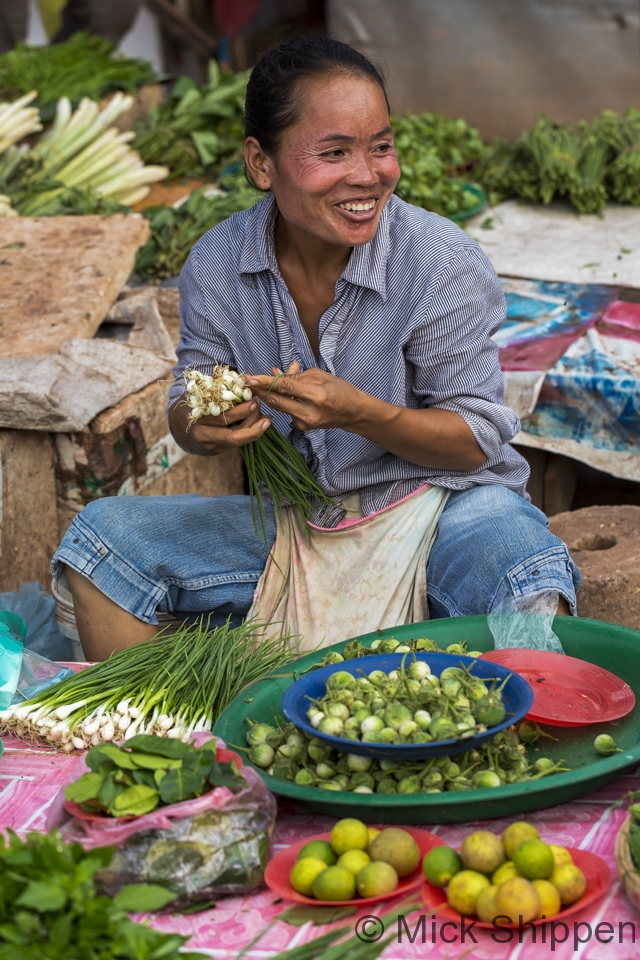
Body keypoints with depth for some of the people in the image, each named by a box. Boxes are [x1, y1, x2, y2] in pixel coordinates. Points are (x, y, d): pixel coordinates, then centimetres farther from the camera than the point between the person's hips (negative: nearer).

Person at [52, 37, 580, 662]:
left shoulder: (446, 264, -17)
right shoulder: (215, 265, -6)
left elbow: (478, 440, -14)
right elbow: (188, 404, 4)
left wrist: (358, 412, -31)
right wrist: (201, 428, -22)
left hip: (438, 504, -3)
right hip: (294, 522, 4)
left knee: (531, 597, -36)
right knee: (103, 535, -10)